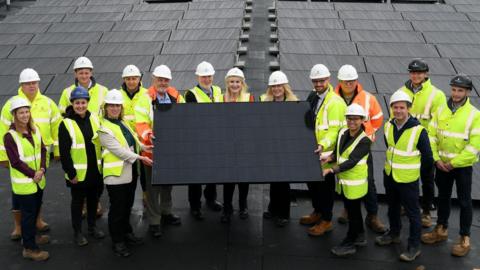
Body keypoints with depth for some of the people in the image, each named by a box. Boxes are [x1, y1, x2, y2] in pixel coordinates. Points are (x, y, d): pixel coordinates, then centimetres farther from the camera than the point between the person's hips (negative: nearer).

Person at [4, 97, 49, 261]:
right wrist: (33, 174, -18)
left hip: (38, 180, 6)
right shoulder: (10, 136, -15)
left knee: (35, 211, 19)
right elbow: (16, 162, -17)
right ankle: (29, 248, 11)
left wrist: (42, 169, -12)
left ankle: (30, 237, 39)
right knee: (28, 214, 1)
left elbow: (42, 150, 4)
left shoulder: (34, 131, 5)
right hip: (23, 183, -6)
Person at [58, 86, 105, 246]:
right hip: (78, 172, -4)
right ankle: (77, 232, 22)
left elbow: (103, 143, 10)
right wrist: (70, 173, -15)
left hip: (95, 170, 4)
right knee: (78, 201, 8)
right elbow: (64, 152, -12)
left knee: (93, 199, 17)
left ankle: (92, 227, 34)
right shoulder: (66, 124, -12)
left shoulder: (95, 119, 2)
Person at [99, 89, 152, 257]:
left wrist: (142, 147, 8)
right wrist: (140, 158, -21)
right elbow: (118, 150, -20)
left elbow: (132, 141, 25)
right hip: (116, 174, -8)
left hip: (130, 172, 8)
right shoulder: (104, 129, -14)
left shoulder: (123, 123, 12)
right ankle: (117, 241, 15)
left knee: (127, 206, 20)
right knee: (117, 209, 3)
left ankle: (127, 232, 36)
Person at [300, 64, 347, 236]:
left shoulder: (335, 102, -17)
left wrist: (323, 145, -36)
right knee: (311, 182, 20)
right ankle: (317, 212, 39)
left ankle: (326, 221, 18)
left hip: (326, 153, -8)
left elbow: (334, 130, -23)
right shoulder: (312, 97, 10)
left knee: (325, 186, 3)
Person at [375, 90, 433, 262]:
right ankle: (394, 233, 43)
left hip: (408, 179, -6)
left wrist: (421, 173, 3)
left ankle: (414, 246, 15)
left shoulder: (418, 130, -20)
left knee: (412, 212, 5)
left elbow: (427, 157, -9)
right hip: (389, 175, 6)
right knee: (393, 208, 23)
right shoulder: (388, 126, -3)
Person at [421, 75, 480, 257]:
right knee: (443, 197, 17)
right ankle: (441, 230, 33)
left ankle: (465, 239, 16)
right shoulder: (441, 111, -1)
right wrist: (436, 158, -9)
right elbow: (431, 136, 1)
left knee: (464, 201, 5)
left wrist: (454, 163, -15)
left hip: (462, 166, -4)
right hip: (442, 164, 4)